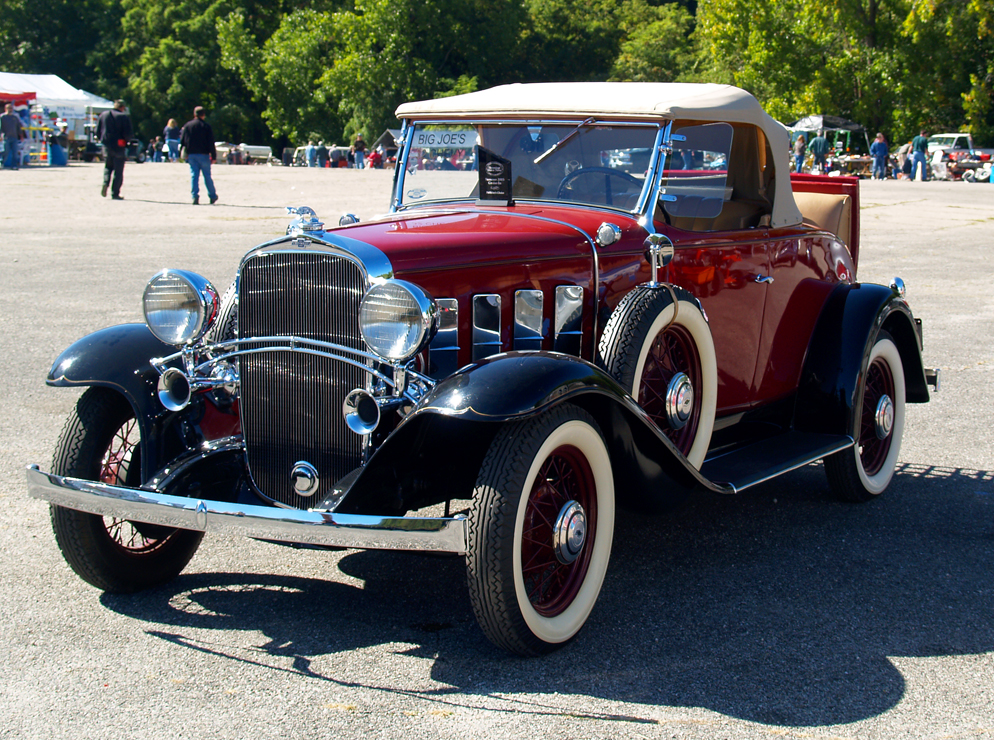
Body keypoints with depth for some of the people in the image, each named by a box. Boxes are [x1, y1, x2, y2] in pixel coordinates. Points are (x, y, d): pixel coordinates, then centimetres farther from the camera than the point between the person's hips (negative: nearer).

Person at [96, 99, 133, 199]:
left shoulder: (103, 115, 6)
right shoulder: (125, 117, -7)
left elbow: (97, 131, 6)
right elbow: (128, 134, -11)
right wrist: (126, 142, 8)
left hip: (106, 145, 4)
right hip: (119, 146, -4)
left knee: (108, 166, 21)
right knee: (118, 170, 2)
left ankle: (106, 183, -6)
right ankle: (115, 193, 1)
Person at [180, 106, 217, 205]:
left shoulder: (187, 125, 6)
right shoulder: (206, 126, -2)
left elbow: (182, 141, 7)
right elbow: (211, 143, -5)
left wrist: (184, 154, 13)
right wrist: (213, 156, -2)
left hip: (191, 155, 2)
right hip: (203, 154, -2)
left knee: (193, 175, 2)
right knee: (207, 176, 5)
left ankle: (195, 196, -10)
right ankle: (212, 196, 11)